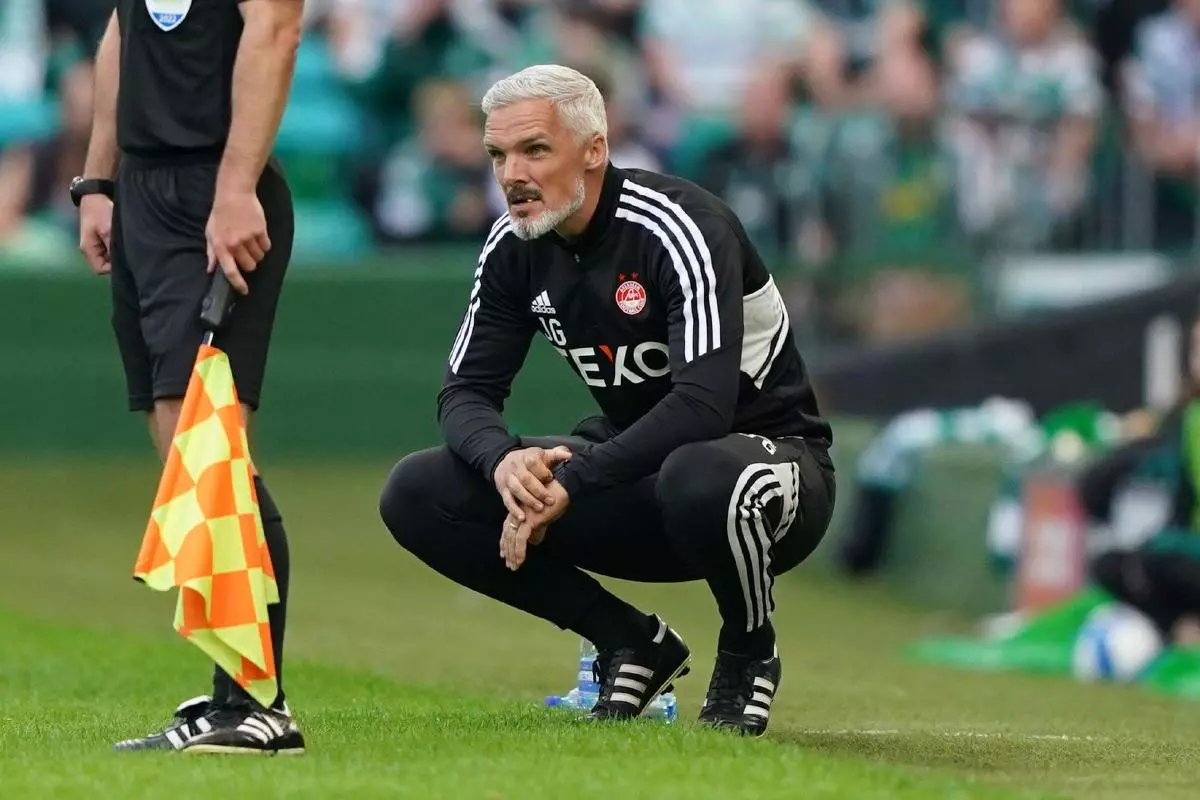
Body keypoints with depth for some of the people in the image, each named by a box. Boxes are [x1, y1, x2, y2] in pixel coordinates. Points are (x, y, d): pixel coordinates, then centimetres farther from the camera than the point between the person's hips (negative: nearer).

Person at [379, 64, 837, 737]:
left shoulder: (677, 228, -23)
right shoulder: (515, 247, -2)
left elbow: (703, 406, -33)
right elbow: (467, 392, -1)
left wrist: (568, 484, -34)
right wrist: (504, 459, -25)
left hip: (772, 449, -6)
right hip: (636, 467, 6)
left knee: (701, 479, -44)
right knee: (417, 495, -9)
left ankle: (750, 655, -9)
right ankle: (633, 644, 2)